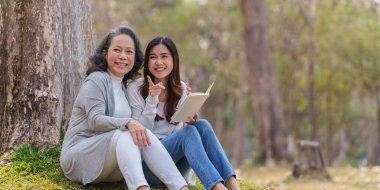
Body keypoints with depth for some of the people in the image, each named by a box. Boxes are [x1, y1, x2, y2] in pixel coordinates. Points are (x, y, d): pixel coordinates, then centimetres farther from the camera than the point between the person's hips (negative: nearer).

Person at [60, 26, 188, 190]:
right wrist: (127, 123, -35)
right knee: (123, 135, -32)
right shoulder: (97, 80, -5)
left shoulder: (124, 86, 19)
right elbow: (95, 120, -19)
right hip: (78, 156, -6)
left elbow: (137, 128, 14)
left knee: (146, 136, -20)